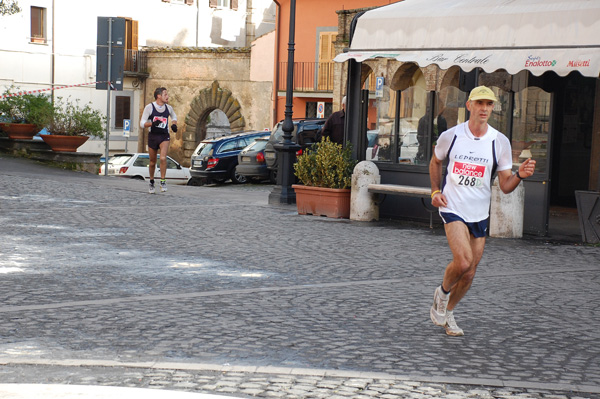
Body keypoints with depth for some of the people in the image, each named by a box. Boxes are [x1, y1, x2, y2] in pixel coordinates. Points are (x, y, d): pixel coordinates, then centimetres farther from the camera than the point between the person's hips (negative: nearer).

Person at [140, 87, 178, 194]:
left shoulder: (168, 108, 3)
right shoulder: (149, 107, -7)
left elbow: (174, 116, 25)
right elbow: (142, 123, -7)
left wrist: (174, 124, 4)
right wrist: (153, 123, -25)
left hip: (164, 136, 1)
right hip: (152, 136, -1)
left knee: (163, 158, -22)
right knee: (152, 162, 9)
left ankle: (163, 181, -11)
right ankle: (151, 182, 30)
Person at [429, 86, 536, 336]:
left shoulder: (499, 142, -3)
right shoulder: (450, 136, -4)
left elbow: (505, 186, -1)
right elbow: (436, 161, 17)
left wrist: (520, 175, -21)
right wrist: (435, 191, 5)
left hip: (479, 214, 3)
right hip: (452, 209, -3)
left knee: (469, 275, 7)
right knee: (463, 262, -23)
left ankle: (447, 312, 31)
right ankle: (442, 292, 8)